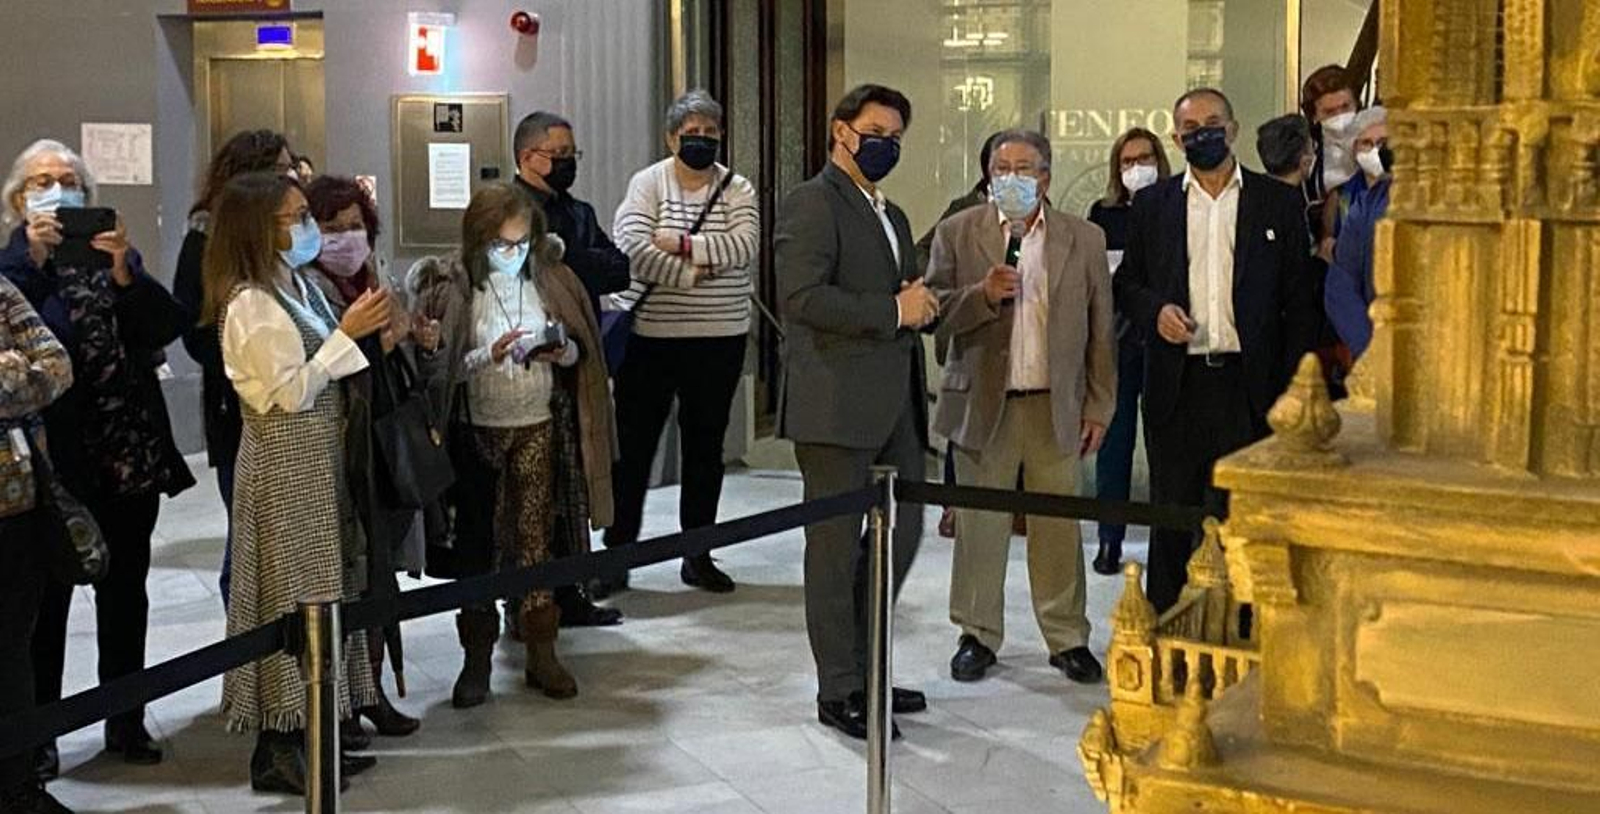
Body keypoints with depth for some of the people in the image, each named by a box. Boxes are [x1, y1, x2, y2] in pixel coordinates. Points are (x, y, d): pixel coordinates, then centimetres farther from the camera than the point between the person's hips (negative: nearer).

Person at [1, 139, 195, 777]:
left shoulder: (116, 258, 10)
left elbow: (166, 326, -4)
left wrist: (124, 273, -18)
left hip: (130, 453, 3)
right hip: (52, 456, -3)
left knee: (125, 591, 12)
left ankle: (126, 722, 24)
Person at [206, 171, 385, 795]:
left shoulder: (297, 285, 12)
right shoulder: (250, 304, -15)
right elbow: (293, 392, -19)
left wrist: (365, 329, 4)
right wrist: (346, 332, -19)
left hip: (318, 457, 9)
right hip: (284, 463, -9)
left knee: (321, 588, 11)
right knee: (290, 595, -4)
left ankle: (308, 734, 20)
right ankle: (277, 752, 5)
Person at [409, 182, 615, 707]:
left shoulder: (548, 279, 2)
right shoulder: (451, 285, -7)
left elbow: (581, 350, 10)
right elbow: (440, 369, -8)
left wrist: (562, 352, -11)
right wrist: (489, 356, -22)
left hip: (539, 427, 2)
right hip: (477, 430, -2)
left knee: (536, 539, 4)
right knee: (476, 544, 5)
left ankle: (541, 652, 14)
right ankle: (477, 657, 16)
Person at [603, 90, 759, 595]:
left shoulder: (737, 189, 5)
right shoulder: (648, 183, 0)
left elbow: (743, 246, -12)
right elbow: (632, 248, -14)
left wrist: (683, 244, -17)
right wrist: (690, 274, -15)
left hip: (718, 341, 2)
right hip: (650, 339, -2)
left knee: (705, 447, 11)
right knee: (634, 445, 2)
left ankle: (698, 556, 22)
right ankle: (618, 552, 12)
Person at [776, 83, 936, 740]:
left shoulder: (892, 216, 22)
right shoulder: (813, 203, -7)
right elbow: (802, 298, -20)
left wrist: (925, 307, 8)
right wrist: (894, 310, -17)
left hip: (895, 406, 9)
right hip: (836, 405, -9)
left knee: (902, 534, 12)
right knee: (836, 545, 0)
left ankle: (862, 668, 26)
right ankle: (838, 691, 10)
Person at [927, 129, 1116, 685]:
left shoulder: (1085, 240, 6)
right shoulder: (957, 234, 3)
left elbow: (1101, 331, 6)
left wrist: (1098, 407, 3)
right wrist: (983, 294, -21)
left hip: (1056, 406, 1)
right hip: (983, 404, -1)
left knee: (1059, 527, 6)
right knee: (980, 526, 5)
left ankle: (1067, 637, 18)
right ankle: (978, 635, 18)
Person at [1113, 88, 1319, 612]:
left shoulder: (1279, 203, 5)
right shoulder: (1153, 205, 10)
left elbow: (1300, 300, 4)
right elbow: (1127, 282, 15)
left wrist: (1293, 387, -4)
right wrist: (1155, 309, -8)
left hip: (1248, 383, -1)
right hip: (1176, 385, 1)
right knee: (1171, 516, 7)